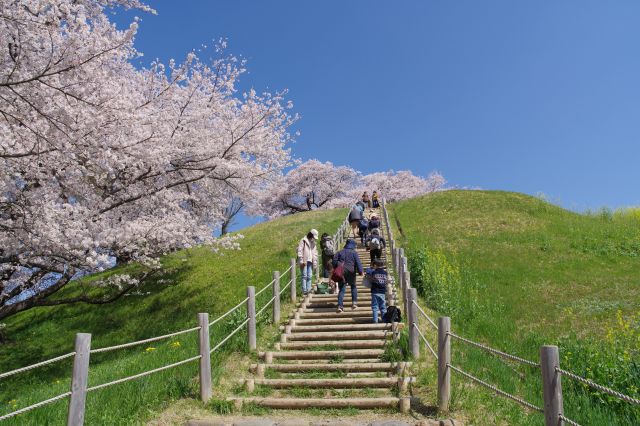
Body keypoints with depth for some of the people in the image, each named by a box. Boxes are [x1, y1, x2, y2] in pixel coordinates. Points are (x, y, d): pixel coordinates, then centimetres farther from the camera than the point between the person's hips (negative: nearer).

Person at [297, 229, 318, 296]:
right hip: (304, 261, -6)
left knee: (310, 276, 3)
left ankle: (308, 290, 5)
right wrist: (301, 261, -16)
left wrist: (315, 263, 16)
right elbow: (300, 251, -10)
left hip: (310, 262, 6)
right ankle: (304, 290, -7)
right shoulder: (303, 241, -2)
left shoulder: (313, 243, 20)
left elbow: (315, 254, 24)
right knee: (304, 276, -7)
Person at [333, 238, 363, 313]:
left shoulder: (340, 252, 11)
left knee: (341, 289, 4)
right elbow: (358, 262, -8)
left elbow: (334, 261, 7)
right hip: (351, 273, -2)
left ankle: (340, 306, -8)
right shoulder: (354, 252, 1)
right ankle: (354, 302, 10)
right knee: (353, 287, 21)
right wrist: (361, 271, -8)